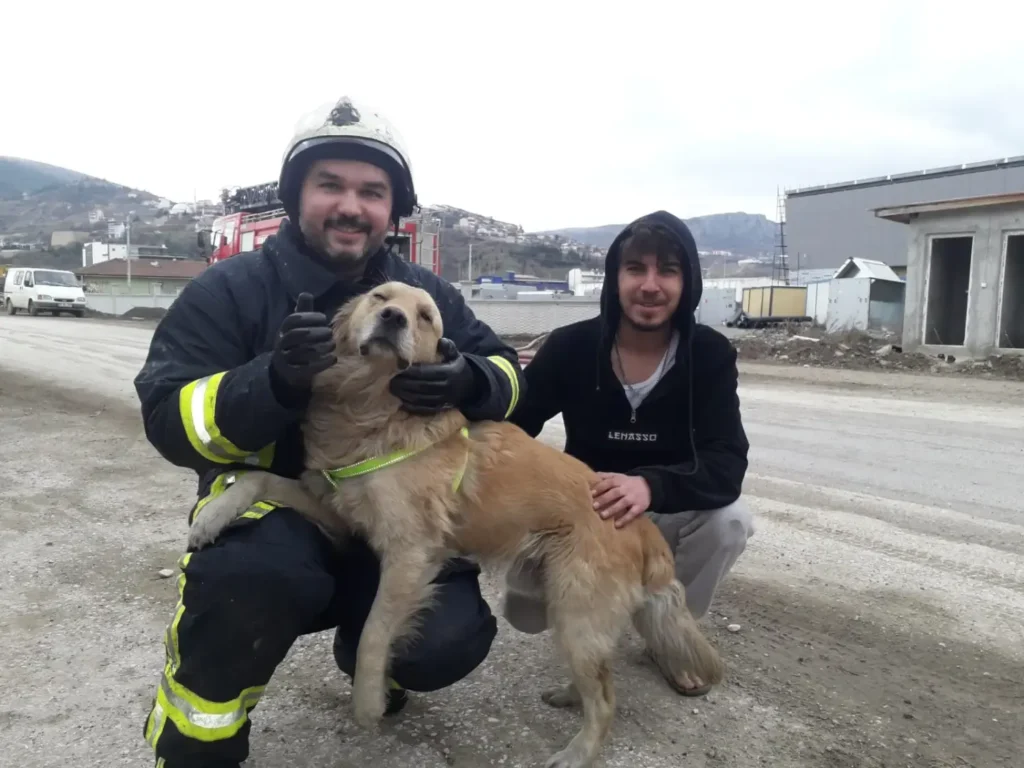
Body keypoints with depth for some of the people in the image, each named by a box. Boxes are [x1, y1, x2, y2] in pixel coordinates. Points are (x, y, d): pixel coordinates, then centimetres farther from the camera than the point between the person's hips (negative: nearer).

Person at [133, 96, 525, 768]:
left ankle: (364, 645, 20)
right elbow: (170, 421, -14)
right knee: (254, 573, -37)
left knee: (446, 642, -19)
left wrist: (468, 381, -21)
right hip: (274, 505, -3)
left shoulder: (427, 293, 3)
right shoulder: (232, 289, -9)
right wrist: (276, 380, -34)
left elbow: (506, 374, 5)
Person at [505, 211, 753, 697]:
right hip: (583, 511, 0)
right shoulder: (571, 347, -17)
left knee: (729, 521, -30)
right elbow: (508, 427, -13)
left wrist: (651, 486, -46)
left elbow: (727, 463, -26)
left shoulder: (710, 354, -16)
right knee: (526, 611, -19)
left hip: (669, 514, 0)